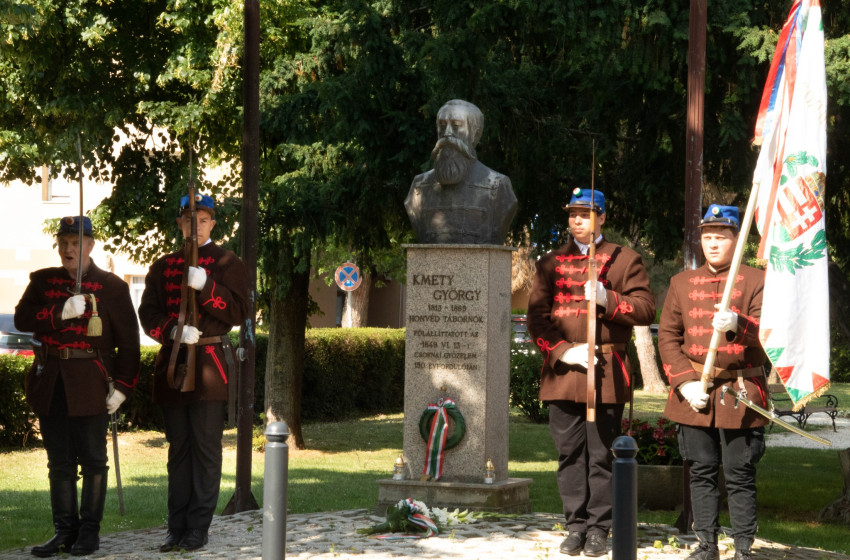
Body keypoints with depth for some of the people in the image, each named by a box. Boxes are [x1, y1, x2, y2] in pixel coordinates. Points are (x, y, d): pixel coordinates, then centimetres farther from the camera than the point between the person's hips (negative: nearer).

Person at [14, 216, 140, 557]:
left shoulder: (112, 287, 0)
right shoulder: (43, 281, 11)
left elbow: (128, 340, -2)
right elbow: (21, 318, -3)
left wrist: (123, 385, -10)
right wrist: (61, 313, -17)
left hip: (91, 385, -3)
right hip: (50, 384, 4)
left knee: (92, 459, 0)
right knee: (59, 461, 7)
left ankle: (89, 531, 7)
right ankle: (64, 530, 12)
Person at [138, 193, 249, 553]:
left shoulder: (227, 264, 3)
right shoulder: (163, 266, 13)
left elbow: (238, 313, -6)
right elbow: (148, 314, 5)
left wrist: (205, 286, -20)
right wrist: (174, 331, -15)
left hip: (209, 362, -4)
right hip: (172, 361, 4)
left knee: (206, 448, -3)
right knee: (178, 448, 8)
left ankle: (198, 528, 2)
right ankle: (177, 527, 11)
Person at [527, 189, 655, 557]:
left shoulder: (625, 261, 7)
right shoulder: (551, 263, 13)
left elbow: (645, 309, 0)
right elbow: (536, 317, 7)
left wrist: (607, 299, -16)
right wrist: (563, 351, -7)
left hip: (606, 373, -2)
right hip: (562, 371, 2)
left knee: (601, 454, -1)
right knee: (569, 453, 3)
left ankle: (598, 529, 6)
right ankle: (576, 526, 10)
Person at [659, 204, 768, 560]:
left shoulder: (756, 281, 3)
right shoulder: (682, 283, 12)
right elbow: (668, 336, 8)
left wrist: (737, 324, -30)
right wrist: (685, 383, -5)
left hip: (740, 396, -3)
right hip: (695, 394, 3)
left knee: (741, 476, -1)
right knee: (701, 473, 7)